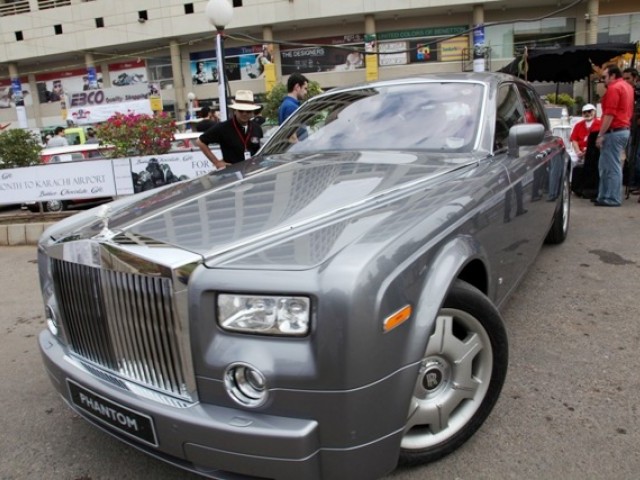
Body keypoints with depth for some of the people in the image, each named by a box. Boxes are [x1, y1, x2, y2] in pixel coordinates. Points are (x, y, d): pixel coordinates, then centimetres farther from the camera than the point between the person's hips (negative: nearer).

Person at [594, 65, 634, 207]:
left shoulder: (614, 88, -12)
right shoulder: (627, 86, 19)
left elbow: (609, 114, -19)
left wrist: (601, 135, -18)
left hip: (614, 131, -10)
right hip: (624, 130, 10)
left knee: (611, 166, -5)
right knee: (606, 165, 14)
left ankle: (612, 198, -1)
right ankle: (605, 195, 17)